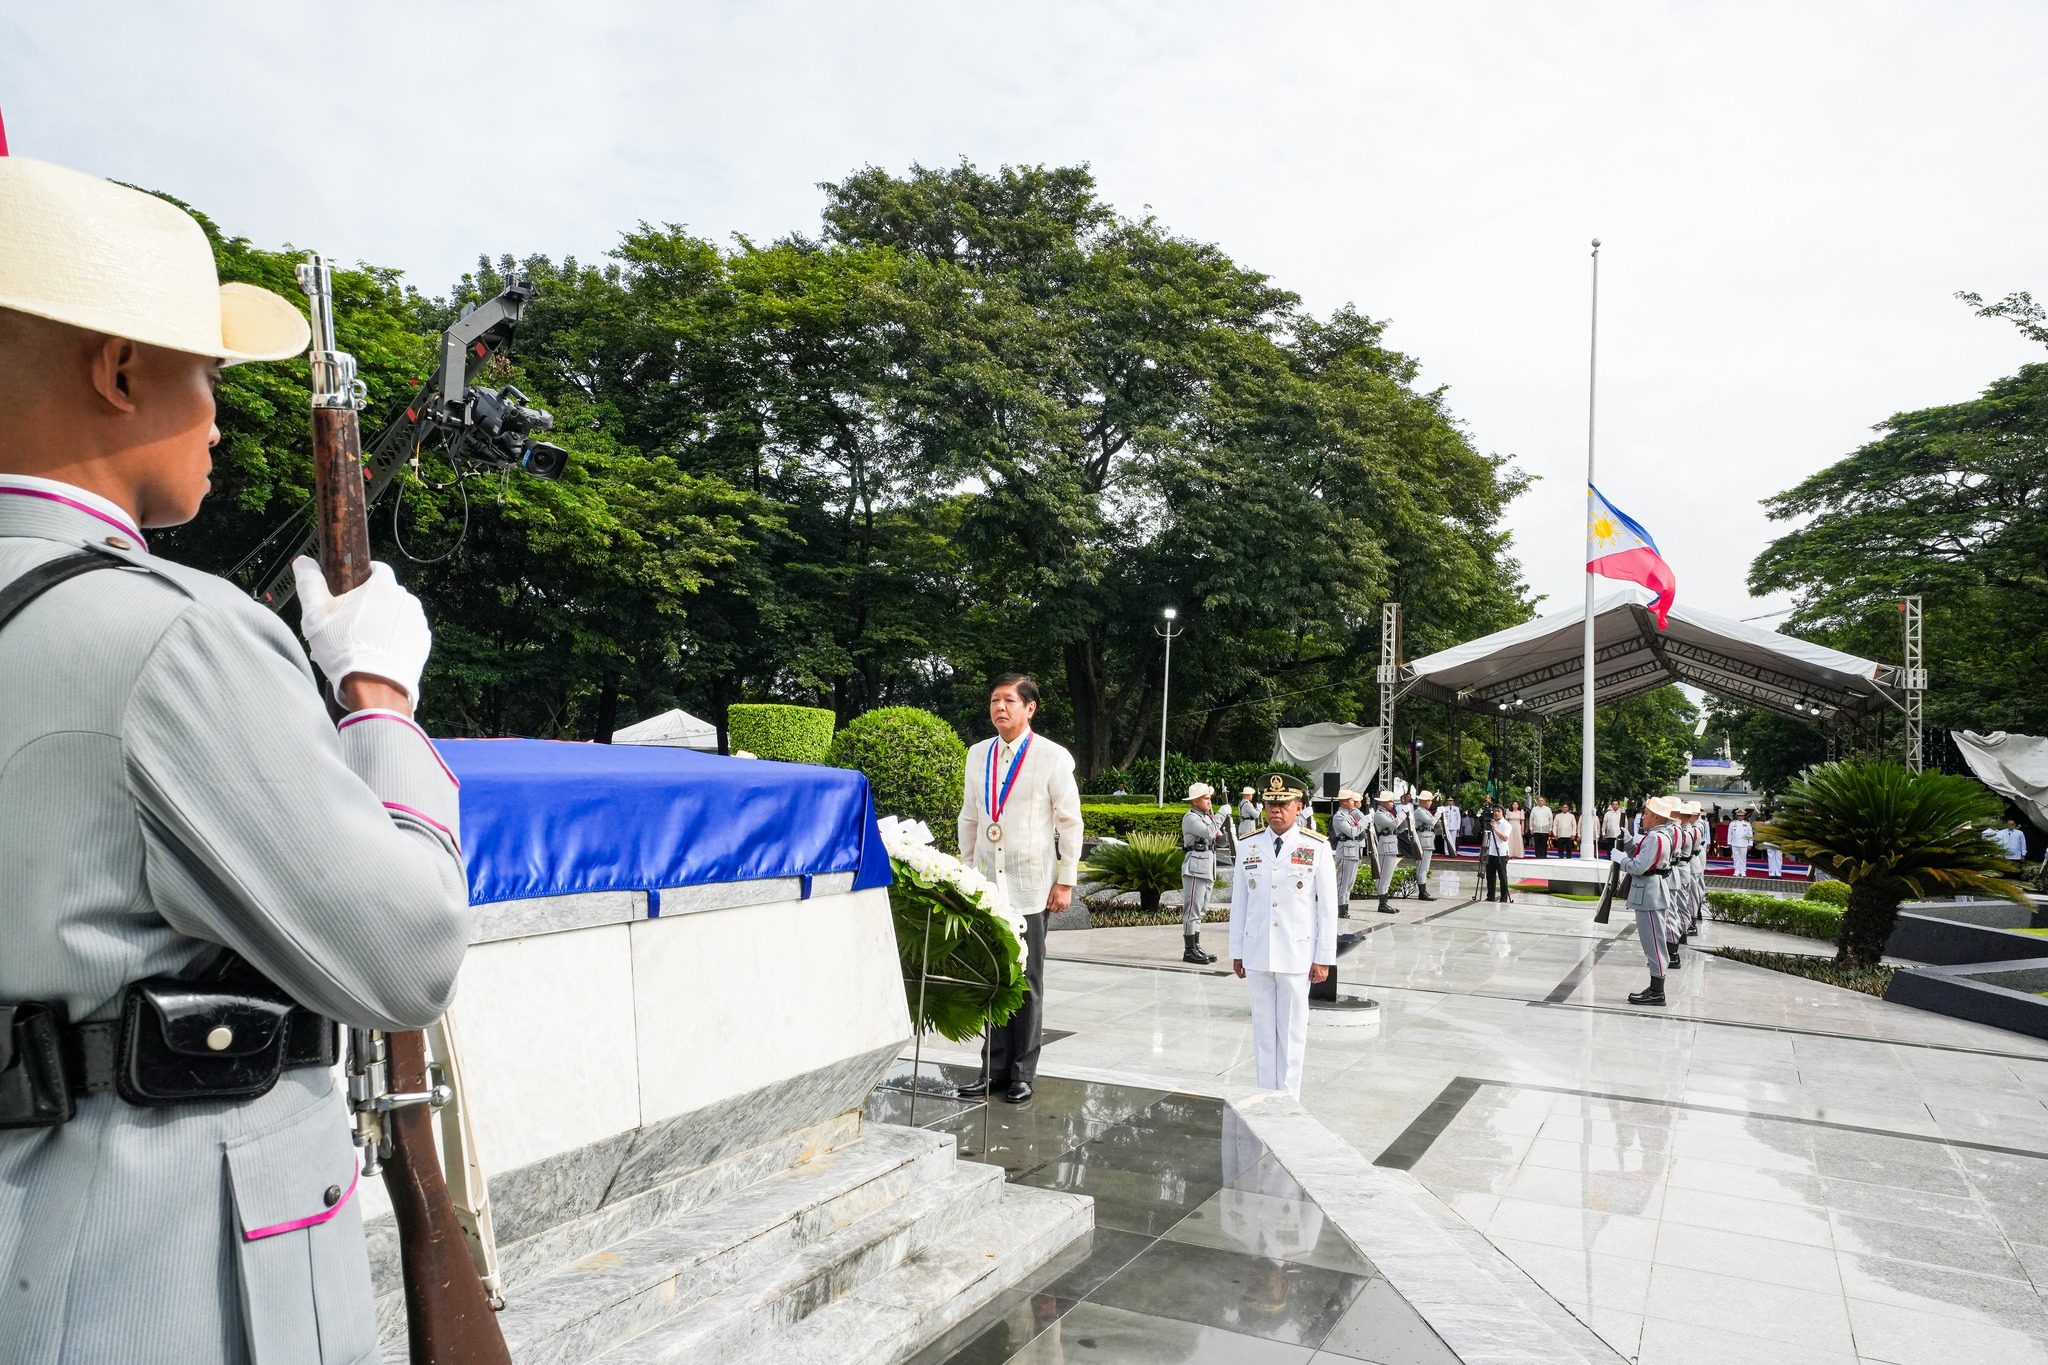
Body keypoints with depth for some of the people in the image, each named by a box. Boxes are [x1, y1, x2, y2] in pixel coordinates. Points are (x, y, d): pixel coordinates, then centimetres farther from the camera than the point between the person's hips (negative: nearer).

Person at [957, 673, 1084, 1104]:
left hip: (1029, 886, -4)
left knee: (1027, 981, 3)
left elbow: (1070, 823, -2)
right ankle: (994, 1068, 15)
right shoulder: (978, 754, 10)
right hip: (986, 883, 4)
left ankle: (1023, 1073, 13)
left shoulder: (1053, 758, -3)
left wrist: (1066, 882, -5)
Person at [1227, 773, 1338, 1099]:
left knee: (1292, 1030, 6)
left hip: (1297, 955, -2)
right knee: (1263, 1028, 10)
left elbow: (1328, 906, -3)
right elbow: (1239, 903, 8)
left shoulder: (1318, 848, -4)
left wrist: (1324, 958, -4)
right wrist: (1236, 951, 8)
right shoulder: (1248, 848, 4)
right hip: (1257, 955, 3)